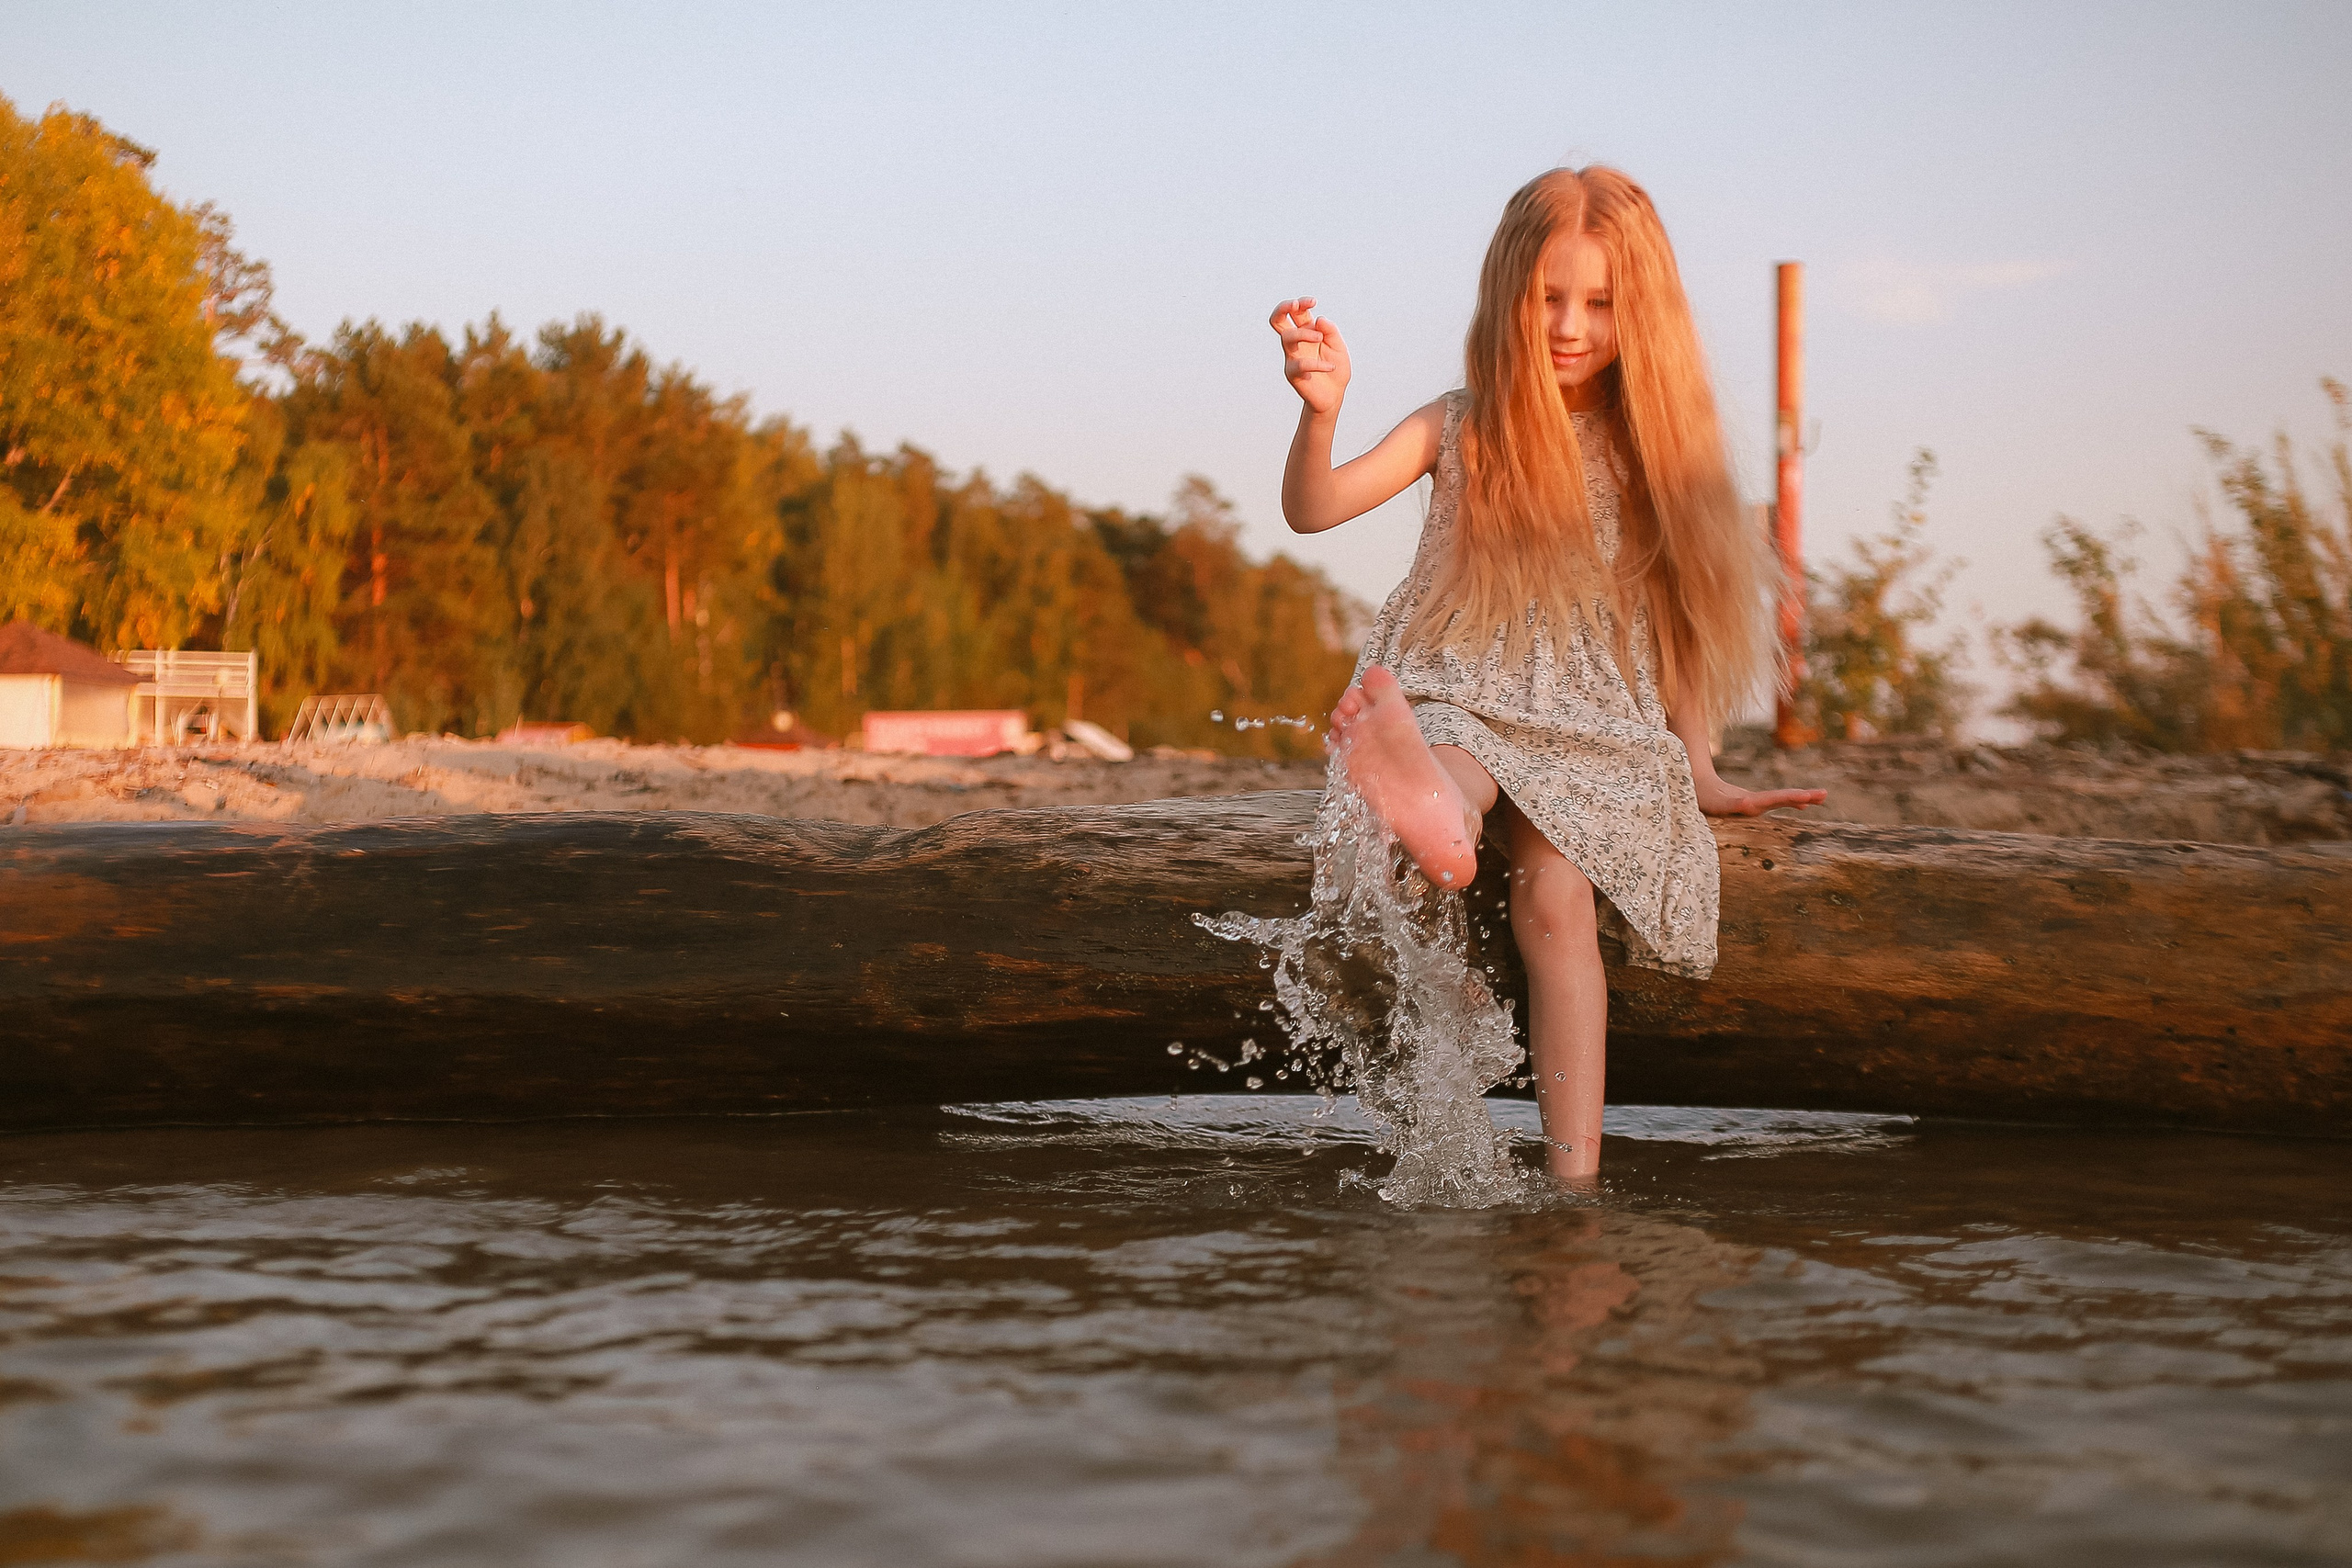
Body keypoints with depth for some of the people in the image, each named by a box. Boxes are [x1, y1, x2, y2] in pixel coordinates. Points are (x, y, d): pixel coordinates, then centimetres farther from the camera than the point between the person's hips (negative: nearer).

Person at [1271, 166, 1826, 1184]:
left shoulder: (1652, 446, 10)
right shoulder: (1460, 428, 8)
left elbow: (1669, 618, 15)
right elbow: (1312, 510, -5)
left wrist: (1699, 775, 11)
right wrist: (1321, 408, -25)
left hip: (1592, 727, 0)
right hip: (1458, 704, 0)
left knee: (1557, 901, -28)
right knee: (1461, 771, -38)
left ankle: (1573, 1182, -35)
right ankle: (1437, 813, -77)